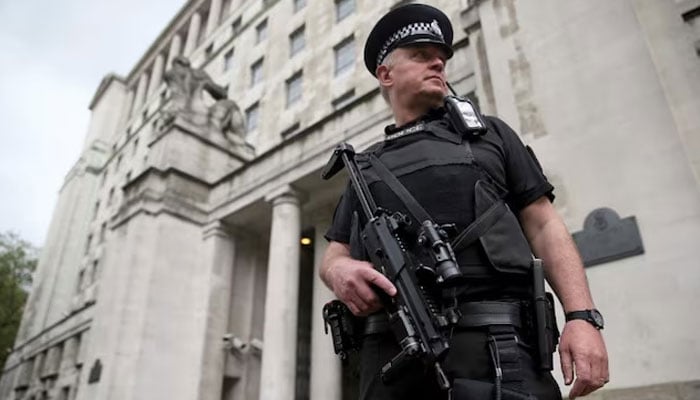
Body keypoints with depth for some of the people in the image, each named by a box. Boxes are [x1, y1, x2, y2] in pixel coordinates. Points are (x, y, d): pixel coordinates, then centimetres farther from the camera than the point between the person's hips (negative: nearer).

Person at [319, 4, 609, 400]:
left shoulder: (488, 134, 16)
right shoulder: (364, 167, 21)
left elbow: (545, 226, 9)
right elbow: (334, 254, 16)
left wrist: (582, 316, -5)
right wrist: (340, 270, -9)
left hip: (491, 344, -1)